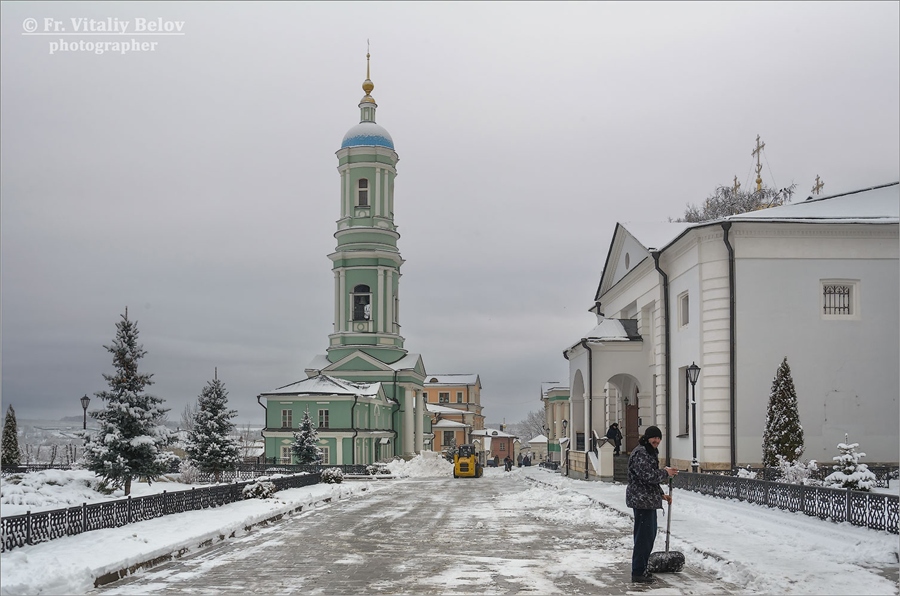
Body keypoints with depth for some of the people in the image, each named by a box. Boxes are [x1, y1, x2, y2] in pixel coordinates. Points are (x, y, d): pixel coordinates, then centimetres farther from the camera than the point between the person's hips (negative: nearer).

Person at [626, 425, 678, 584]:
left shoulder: (650, 452, 19)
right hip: (641, 500, -11)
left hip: (649, 500, 11)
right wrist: (666, 473, -10)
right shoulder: (640, 453, -15)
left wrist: (661, 495, 18)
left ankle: (641, 569, 27)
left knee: (650, 534, 17)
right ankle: (638, 573, -3)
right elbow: (648, 475, -23)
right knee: (644, 535, -9)